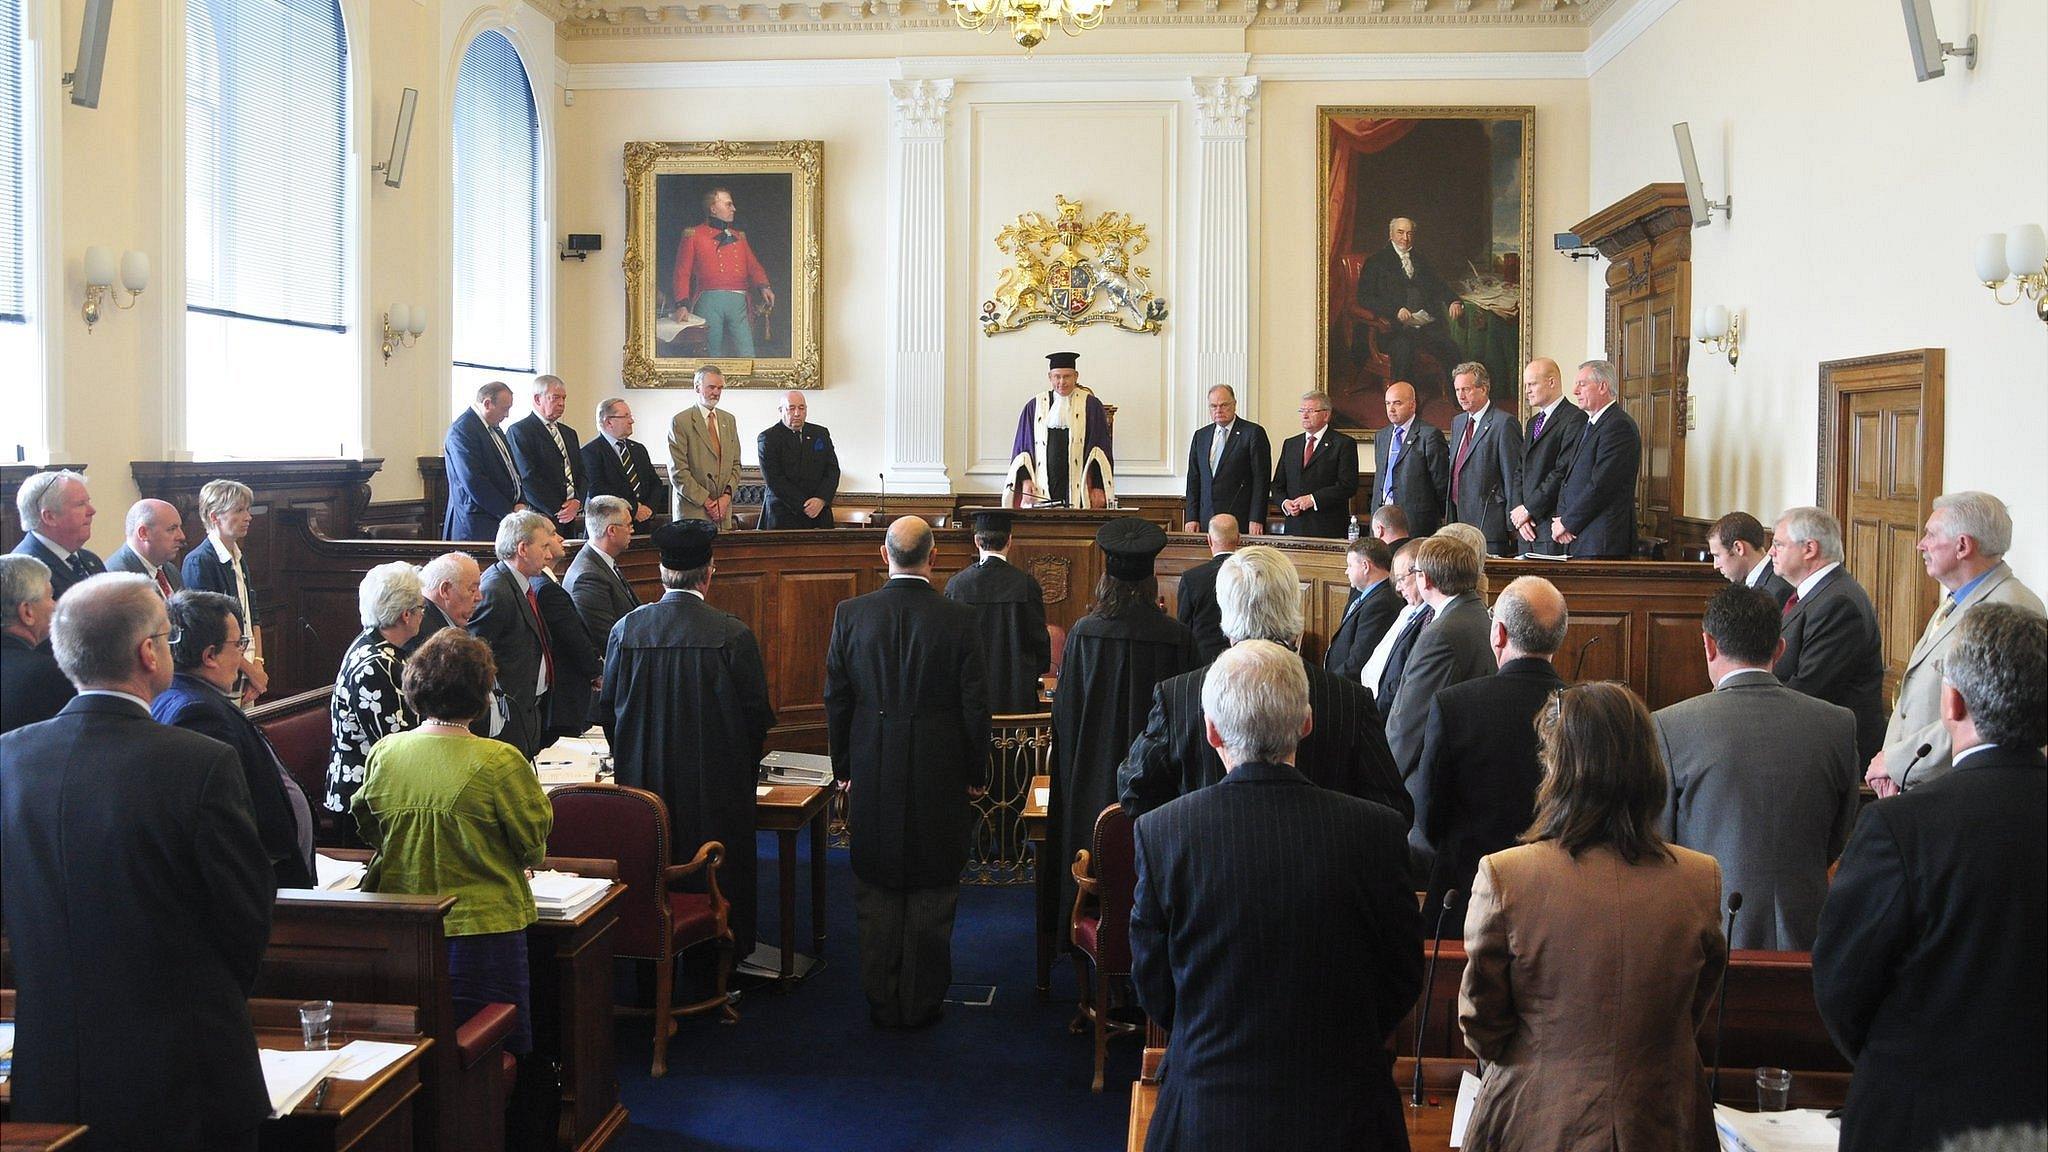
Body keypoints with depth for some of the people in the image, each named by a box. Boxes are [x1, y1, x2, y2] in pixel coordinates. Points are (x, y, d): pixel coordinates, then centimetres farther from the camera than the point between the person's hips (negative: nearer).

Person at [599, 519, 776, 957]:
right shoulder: (732, 634, -15)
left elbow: (607, 709, 4)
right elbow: (757, 714, -9)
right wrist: (744, 770, 8)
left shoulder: (625, 629, -4)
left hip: (643, 780, 3)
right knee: (716, 882, 10)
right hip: (715, 787, -3)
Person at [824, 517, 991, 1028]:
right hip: (939, 775, -1)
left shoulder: (850, 613, -5)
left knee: (875, 895, 12)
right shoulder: (958, 618, -10)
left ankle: (882, 1003, 19)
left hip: (872, 775, 2)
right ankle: (923, 1001, 18)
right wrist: (977, 772, 6)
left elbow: (836, 698, 1)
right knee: (932, 892, 10)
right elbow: (975, 704, -6)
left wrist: (843, 766, 12)